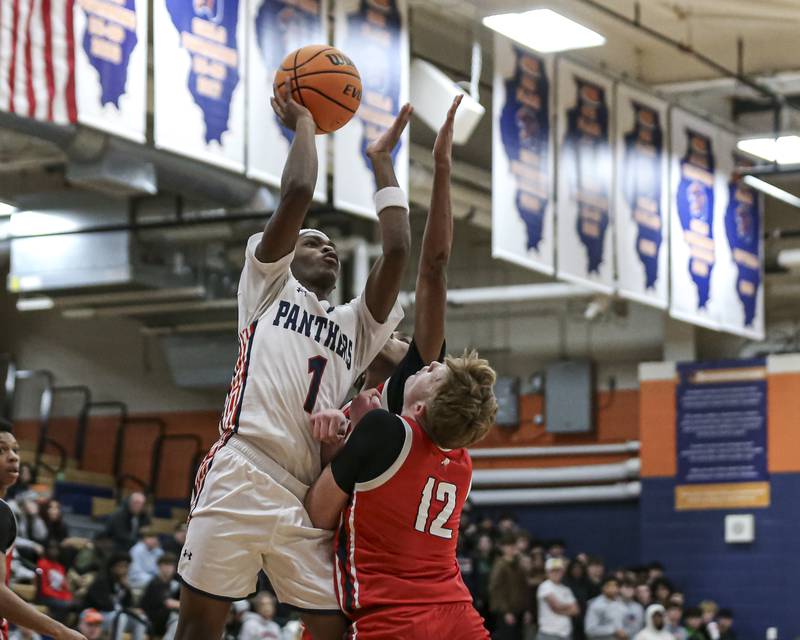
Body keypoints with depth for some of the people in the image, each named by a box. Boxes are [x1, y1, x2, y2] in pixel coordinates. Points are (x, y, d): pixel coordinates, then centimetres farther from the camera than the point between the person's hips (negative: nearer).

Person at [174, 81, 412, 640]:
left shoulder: (354, 327, 28)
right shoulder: (268, 284, 17)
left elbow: (397, 249, 16)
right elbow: (297, 193, 5)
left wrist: (382, 161, 24)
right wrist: (304, 123, 20)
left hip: (310, 496, 5)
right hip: (240, 481, -4)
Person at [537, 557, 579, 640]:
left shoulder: (566, 590, 14)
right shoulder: (545, 587, -7)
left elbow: (575, 610, 7)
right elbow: (556, 605, -15)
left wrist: (560, 611, -8)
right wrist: (569, 606, 4)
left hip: (565, 633, 7)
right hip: (549, 633, -7)